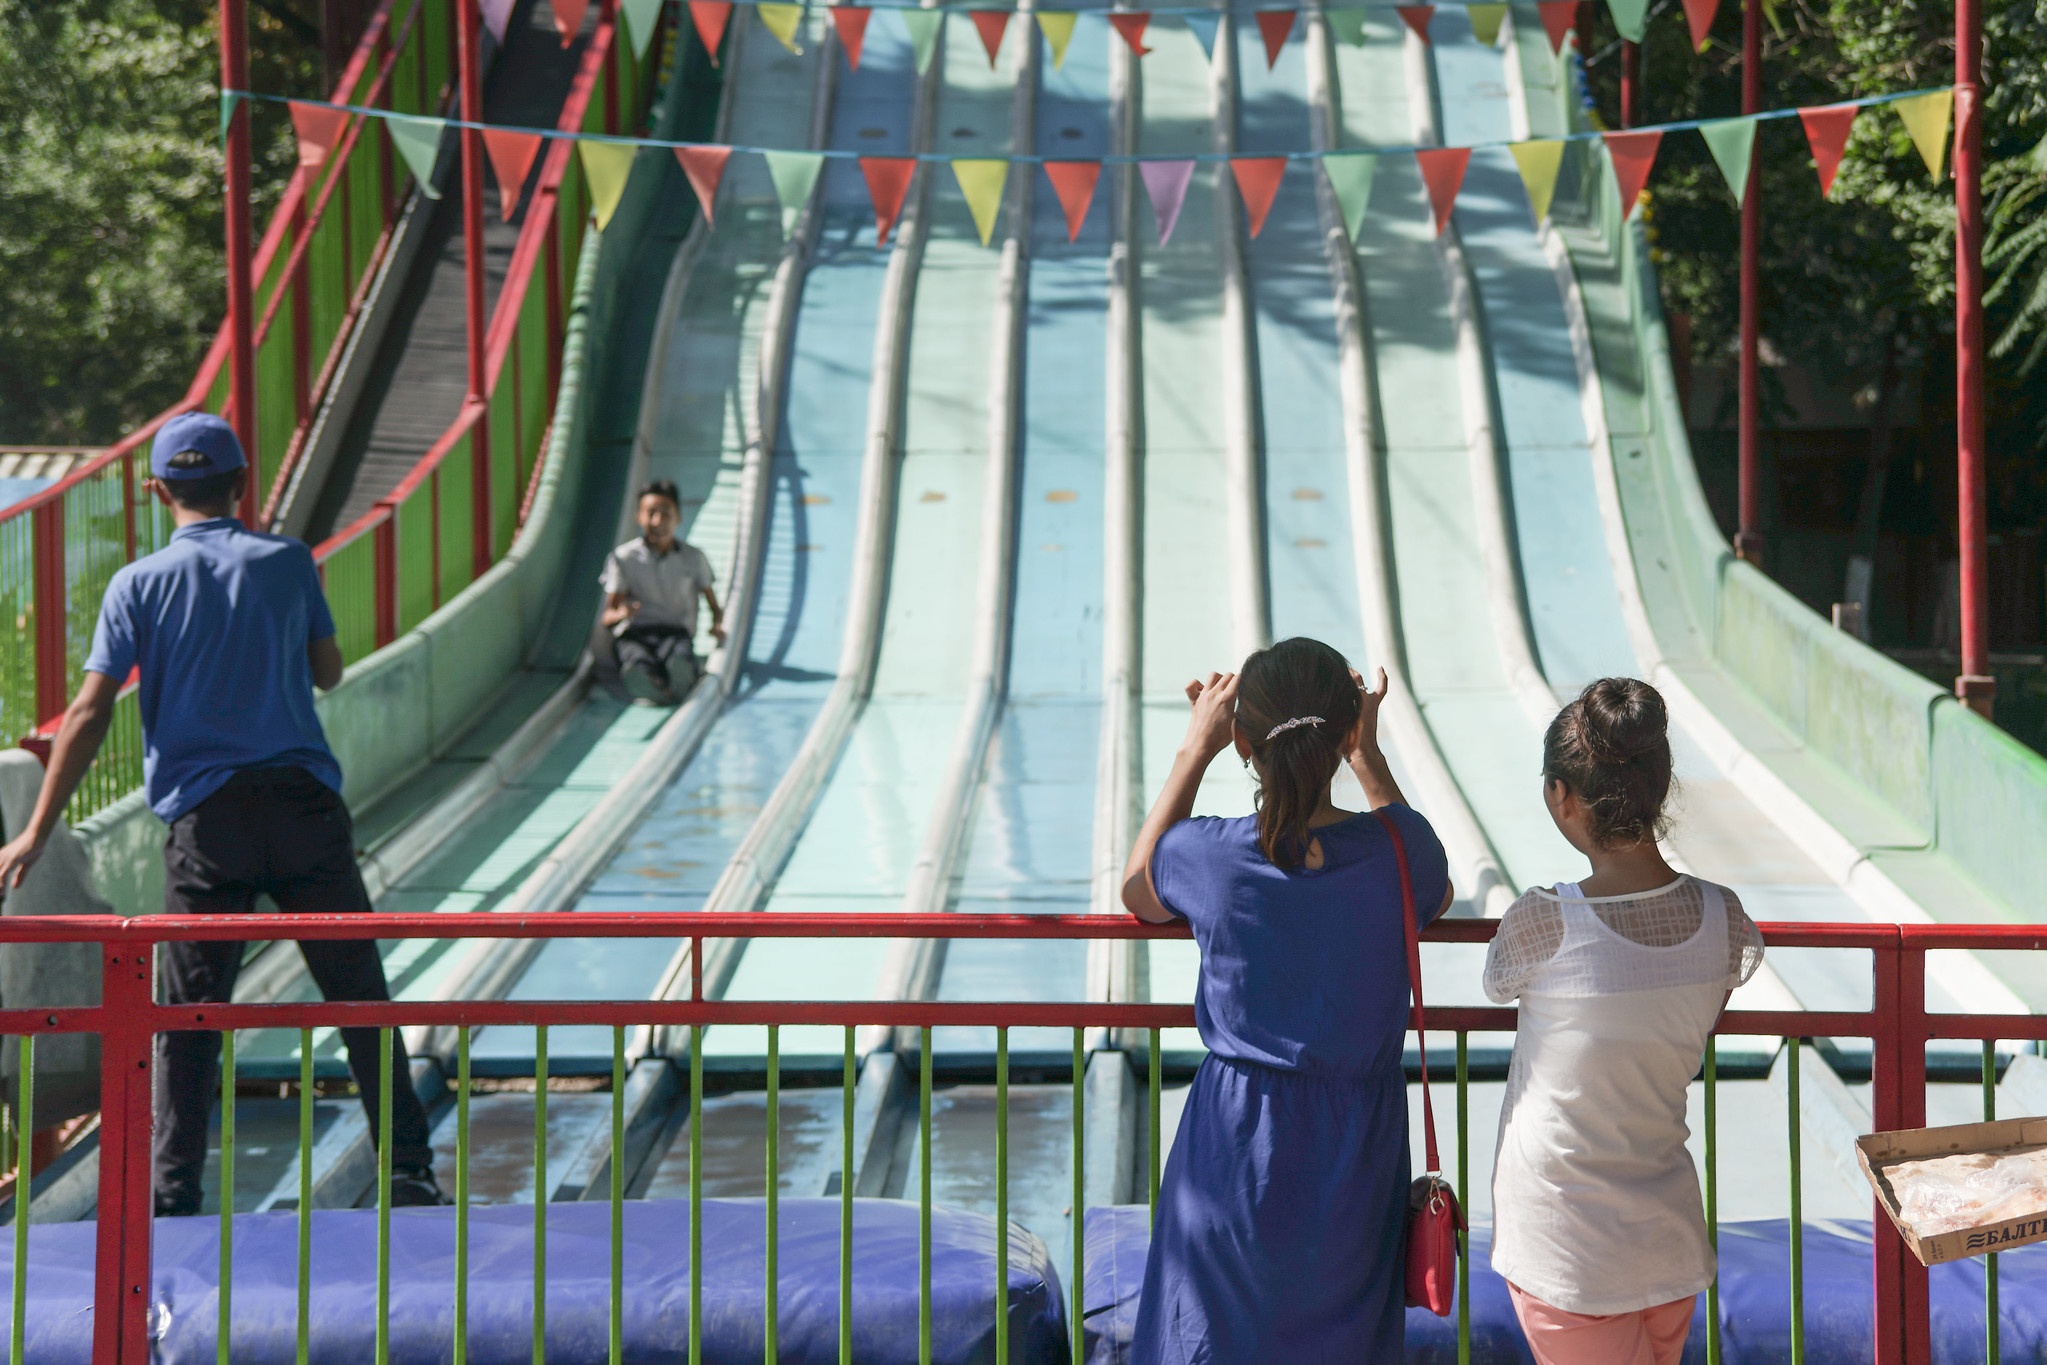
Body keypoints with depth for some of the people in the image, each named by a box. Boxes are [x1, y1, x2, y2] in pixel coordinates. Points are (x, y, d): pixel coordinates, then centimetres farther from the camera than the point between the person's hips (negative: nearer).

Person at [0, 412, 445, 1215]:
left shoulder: (139, 584, 2)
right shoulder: (286, 562, 5)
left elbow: (91, 712, -2)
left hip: (205, 816, -1)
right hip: (304, 797, 1)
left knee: (188, 1014, 3)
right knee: (358, 993, 7)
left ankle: (173, 1198, 0)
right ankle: (409, 1172, 9)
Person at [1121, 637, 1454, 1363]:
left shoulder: (1208, 855, -16)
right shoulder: (1395, 847, -13)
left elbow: (1138, 893, 10)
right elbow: (1436, 894, 13)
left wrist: (1194, 749, 10)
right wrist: (1369, 756, 14)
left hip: (1235, 1146, -1)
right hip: (1356, 1144, 1)